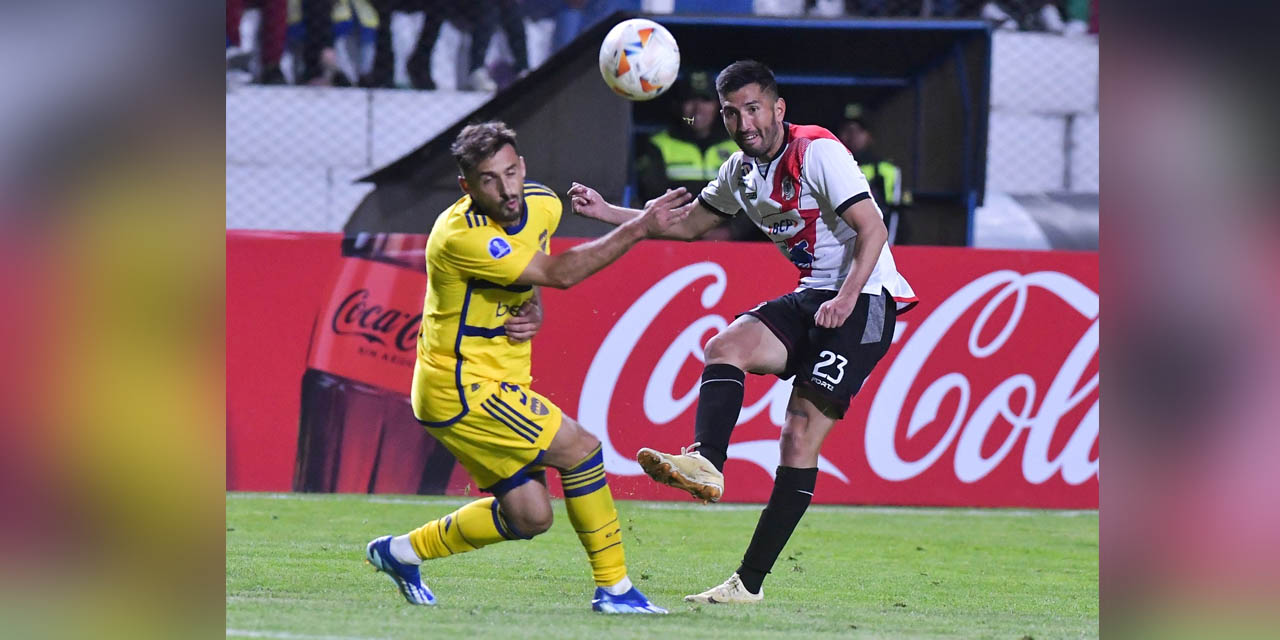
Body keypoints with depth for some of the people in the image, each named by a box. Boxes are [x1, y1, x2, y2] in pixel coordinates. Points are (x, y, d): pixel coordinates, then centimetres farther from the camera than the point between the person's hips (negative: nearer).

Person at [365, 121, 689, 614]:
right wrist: (639, 229, -28)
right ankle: (613, 587, -4)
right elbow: (558, 273, -27)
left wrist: (533, 311, -4)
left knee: (529, 517, 7)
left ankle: (400, 552, 25)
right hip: (459, 388, -9)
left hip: (499, 383, 9)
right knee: (580, 448, -15)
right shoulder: (461, 236, -26)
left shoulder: (542, 204, 1)